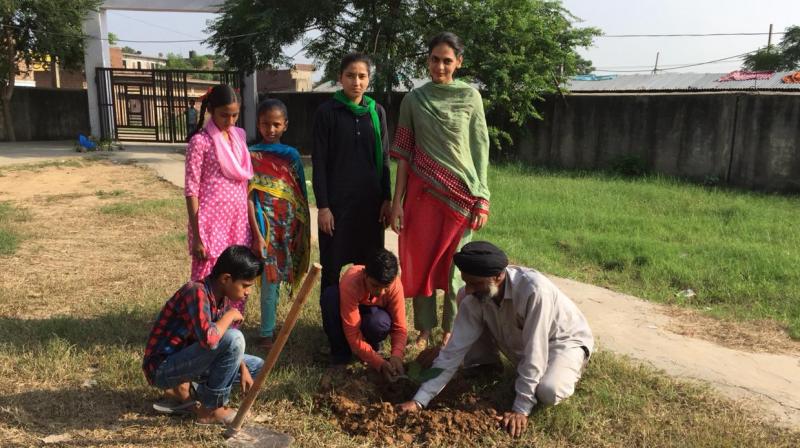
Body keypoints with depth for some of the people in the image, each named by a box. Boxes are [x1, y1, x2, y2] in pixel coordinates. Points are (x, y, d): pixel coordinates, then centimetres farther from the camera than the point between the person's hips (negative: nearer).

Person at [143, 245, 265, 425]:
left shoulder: (223, 297, 0)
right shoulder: (196, 292, -26)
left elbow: (222, 337, 11)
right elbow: (209, 339, -40)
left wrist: (242, 368, -2)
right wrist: (230, 315, -21)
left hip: (185, 359, 9)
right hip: (162, 368, -9)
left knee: (256, 366, 12)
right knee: (233, 339, -27)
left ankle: (182, 388, 9)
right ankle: (211, 409, -10)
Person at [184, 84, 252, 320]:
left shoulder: (239, 135, 9)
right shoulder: (200, 141, -9)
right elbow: (191, 190, -10)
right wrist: (196, 236, -13)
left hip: (238, 219, 6)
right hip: (212, 220, -6)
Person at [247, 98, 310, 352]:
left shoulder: (292, 155, 7)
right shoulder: (252, 155, -3)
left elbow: (300, 196, 9)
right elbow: (249, 197, -8)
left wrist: (302, 230, 7)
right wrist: (257, 234, -14)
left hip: (289, 226, 4)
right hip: (266, 225, -4)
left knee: (276, 277, 11)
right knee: (270, 278, -3)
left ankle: (270, 325, 25)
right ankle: (266, 334, 8)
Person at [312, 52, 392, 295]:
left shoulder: (377, 112, 6)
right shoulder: (327, 111, -4)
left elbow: (384, 159, 10)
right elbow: (319, 162, -5)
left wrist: (387, 199, 5)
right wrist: (322, 206, -10)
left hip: (370, 200, 3)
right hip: (337, 200, -3)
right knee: (332, 266, 5)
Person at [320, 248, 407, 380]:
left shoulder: (395, 285, -29)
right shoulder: (351, 283, -37)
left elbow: (399, 327, -24)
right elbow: (353, 333, -38)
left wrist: (396, 356, -43)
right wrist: (379, 362, -45)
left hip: (373, 313, 1)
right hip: (350, 312, -1)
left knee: (379, 322, -38)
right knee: (330, 295, -35)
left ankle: (372, 345, 0)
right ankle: (340, 353, -16)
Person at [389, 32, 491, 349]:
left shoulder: (470, 97, 1)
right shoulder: (414, 99, 4)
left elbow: (480, 151, 1)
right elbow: (403, 152, 4)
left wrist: (482, 200, -4)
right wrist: (397, 200, -1)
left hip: (461, 193, -1)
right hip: (422, 192, 1)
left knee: (454, 264, 5)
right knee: (421, 260, 6)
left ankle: (450, 330, 22)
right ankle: (424, 329, 22)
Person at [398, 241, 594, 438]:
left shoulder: (534, 290, -40)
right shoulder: (473, 297, -23)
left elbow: (534, 352, -35)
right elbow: (454, 349, -20)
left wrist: (521, 408, -31)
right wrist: (420, 400, -24)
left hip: (565, 339, -4)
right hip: (520, 341, 4)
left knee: (547, 392, -34)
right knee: (465, 301, -13)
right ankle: (486, 364, 9)